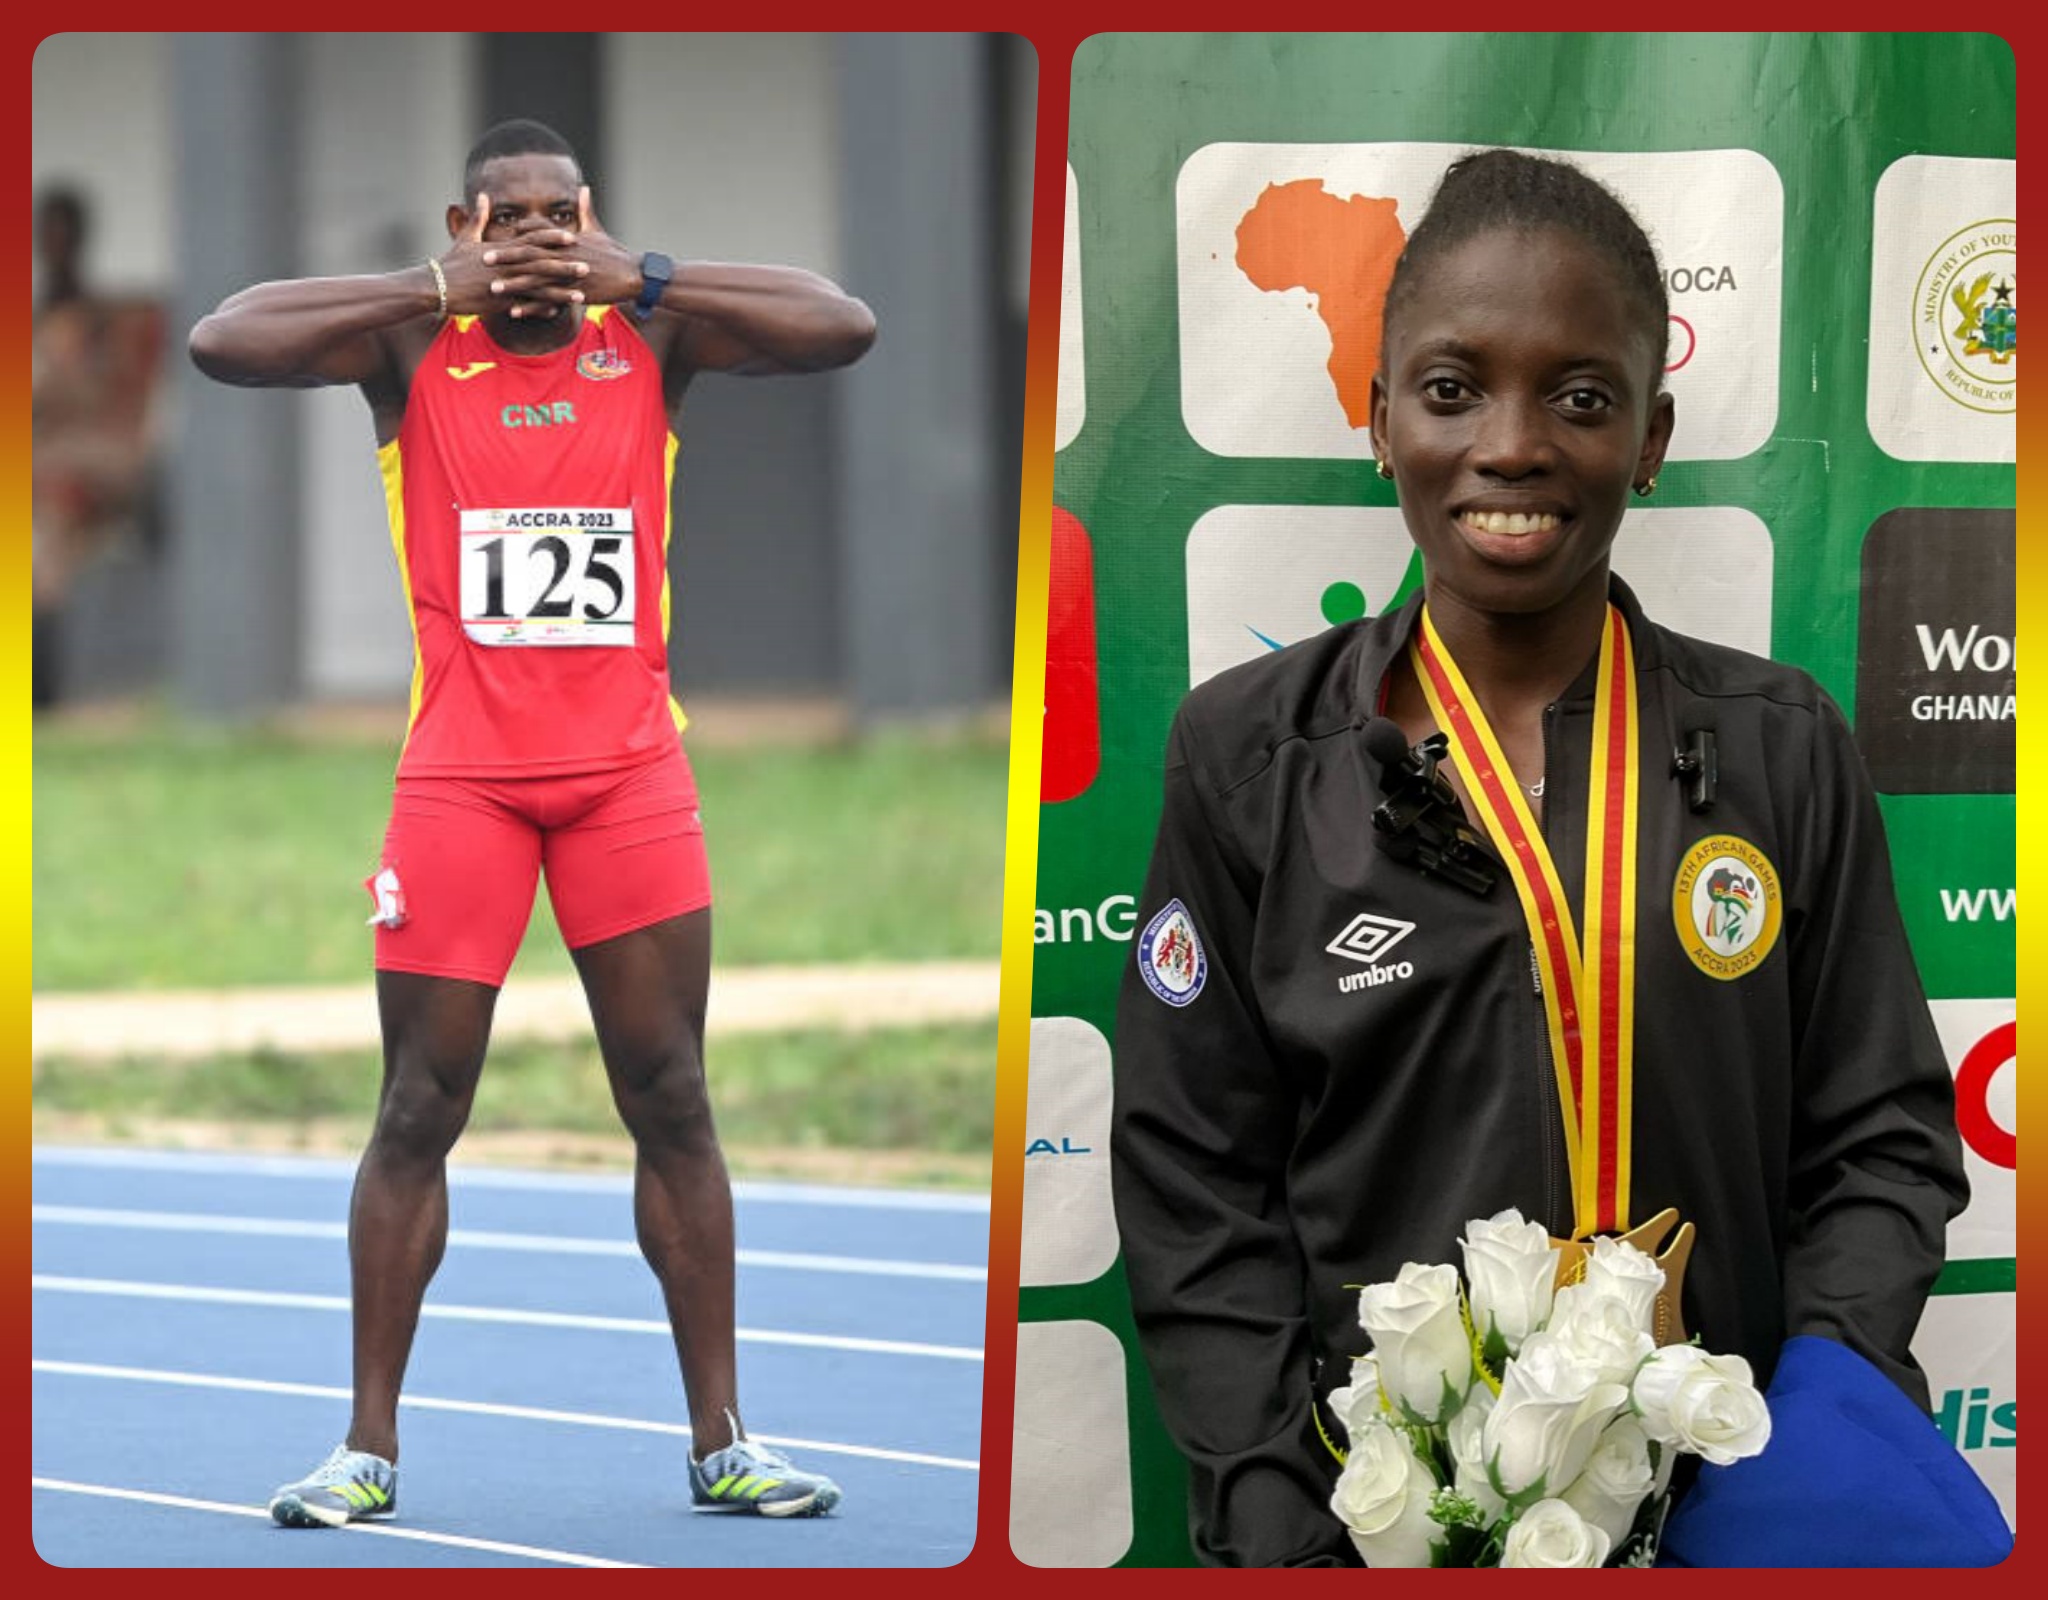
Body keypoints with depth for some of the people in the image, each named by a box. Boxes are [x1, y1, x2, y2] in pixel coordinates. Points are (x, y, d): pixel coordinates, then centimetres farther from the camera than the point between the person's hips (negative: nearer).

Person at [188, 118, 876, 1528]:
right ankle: (370, 1448, 7)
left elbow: (844, 329, -7)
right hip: (461, 769, -1)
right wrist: (438, 293, -16)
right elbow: (221, 343, -14)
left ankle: (722, 1441, 9)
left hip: (629, 767, 1)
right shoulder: (415, 345, -1)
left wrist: (644, 282, -13)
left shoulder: (651, 338, 3)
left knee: (672, 1103, 3)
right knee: (418, 1113, 0)